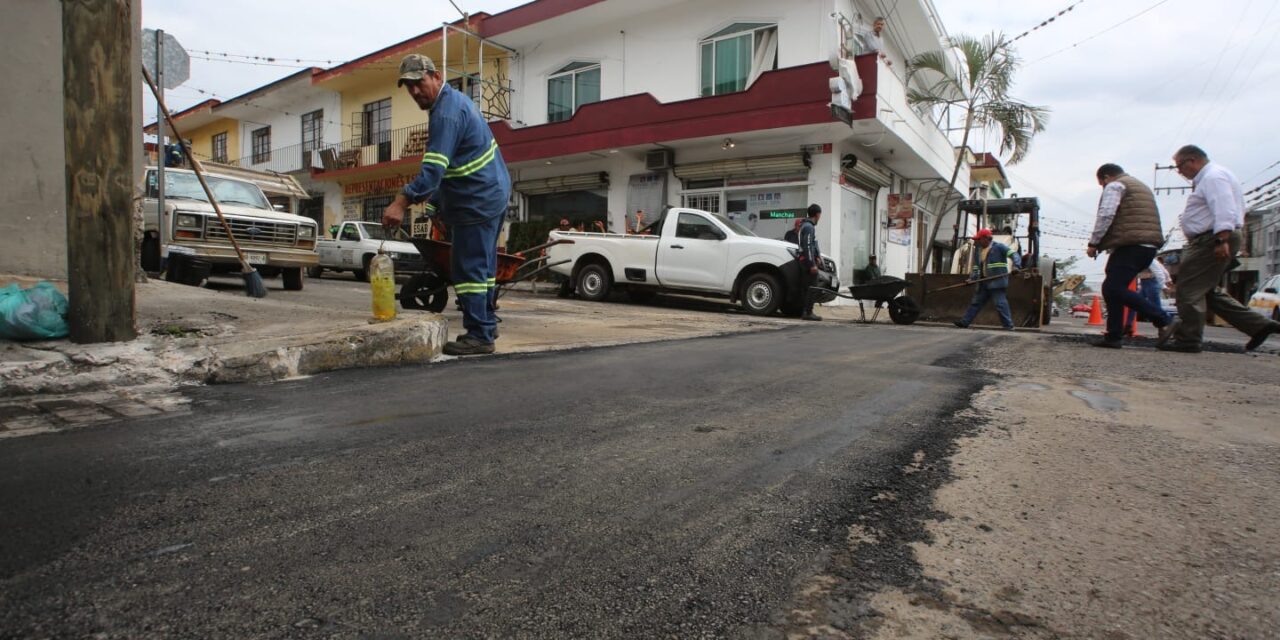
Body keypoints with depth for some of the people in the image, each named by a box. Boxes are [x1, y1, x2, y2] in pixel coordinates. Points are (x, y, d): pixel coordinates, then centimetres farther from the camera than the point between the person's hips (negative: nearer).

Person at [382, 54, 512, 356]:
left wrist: (402, 202, -32)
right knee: (483, 264, 16)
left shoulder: (446, 113, -18)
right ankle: (486, 324, 26)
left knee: (469, 267, -9)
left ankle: (479, 335, -6)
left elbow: (434, 169, -28)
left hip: (476, 201, -11)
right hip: (493, 192, 11)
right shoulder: (456, 99, 15)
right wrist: (434, 195, 20)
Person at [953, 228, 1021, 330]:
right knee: (976, 302, 12)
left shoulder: (999, 247, -6)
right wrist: (972, 278, 4)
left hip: (997, 281, -8)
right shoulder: (979, 251, 16)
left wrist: (1016, 265, -31)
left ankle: (1008, 325, -5)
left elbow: (1013, 254, -14)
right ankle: (965, 322, 17)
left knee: (1000, 303, -10)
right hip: (984, 282, 8)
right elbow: (976, 267, 18)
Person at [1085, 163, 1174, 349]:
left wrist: (1093, 243, -9)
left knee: (1114, 289, -15)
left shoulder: (1114, 186, 1)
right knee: (1112, 288, 10)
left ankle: (1163, 320, -15)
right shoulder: (1141, 186, 31)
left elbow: (1106, 216, -13)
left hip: (1131, 245, -10)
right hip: (1149, 245, 10)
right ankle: (1113, 336, 8)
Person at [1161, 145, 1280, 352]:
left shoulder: (1213, 176, -10)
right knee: (1208, 292, 15)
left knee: (1189, 290, -8)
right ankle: (1258, 325, 14)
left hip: (1212, 241, -11)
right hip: (1209, 240, 11)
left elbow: (1224, 209, -22)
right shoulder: (1209, 177, 23)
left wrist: (1222, 240, -29)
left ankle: (1187, 340, -6)